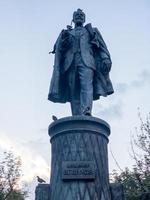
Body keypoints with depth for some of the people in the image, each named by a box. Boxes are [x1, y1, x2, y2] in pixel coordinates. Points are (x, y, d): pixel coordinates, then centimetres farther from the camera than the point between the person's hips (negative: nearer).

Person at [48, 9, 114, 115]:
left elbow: (102, 47, 16)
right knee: (74, 92, -12)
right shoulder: (67, 32, 31)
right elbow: (58, 48, 17)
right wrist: (64, 40, -5)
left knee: (86, 85, -27)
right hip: (70, 63, 2)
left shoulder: (92, 31, 29)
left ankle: (87, 112, -46)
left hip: (86, 61, -2)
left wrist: (106, 59, -2)